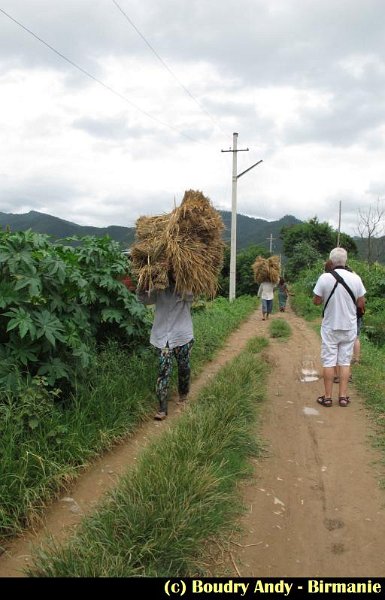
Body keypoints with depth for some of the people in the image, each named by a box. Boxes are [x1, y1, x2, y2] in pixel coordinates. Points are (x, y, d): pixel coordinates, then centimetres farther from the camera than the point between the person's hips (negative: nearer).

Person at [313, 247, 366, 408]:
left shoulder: (325, 278, -13)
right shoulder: (355, 278, -7)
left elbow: (316, 301, -4)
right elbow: (361, 304, 0)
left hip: (330, 327, -2)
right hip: (349, 327, 2)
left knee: (328, 361, 6)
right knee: (345, 361, 10)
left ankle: (327, 397, 10)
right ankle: (343, 396, 13)